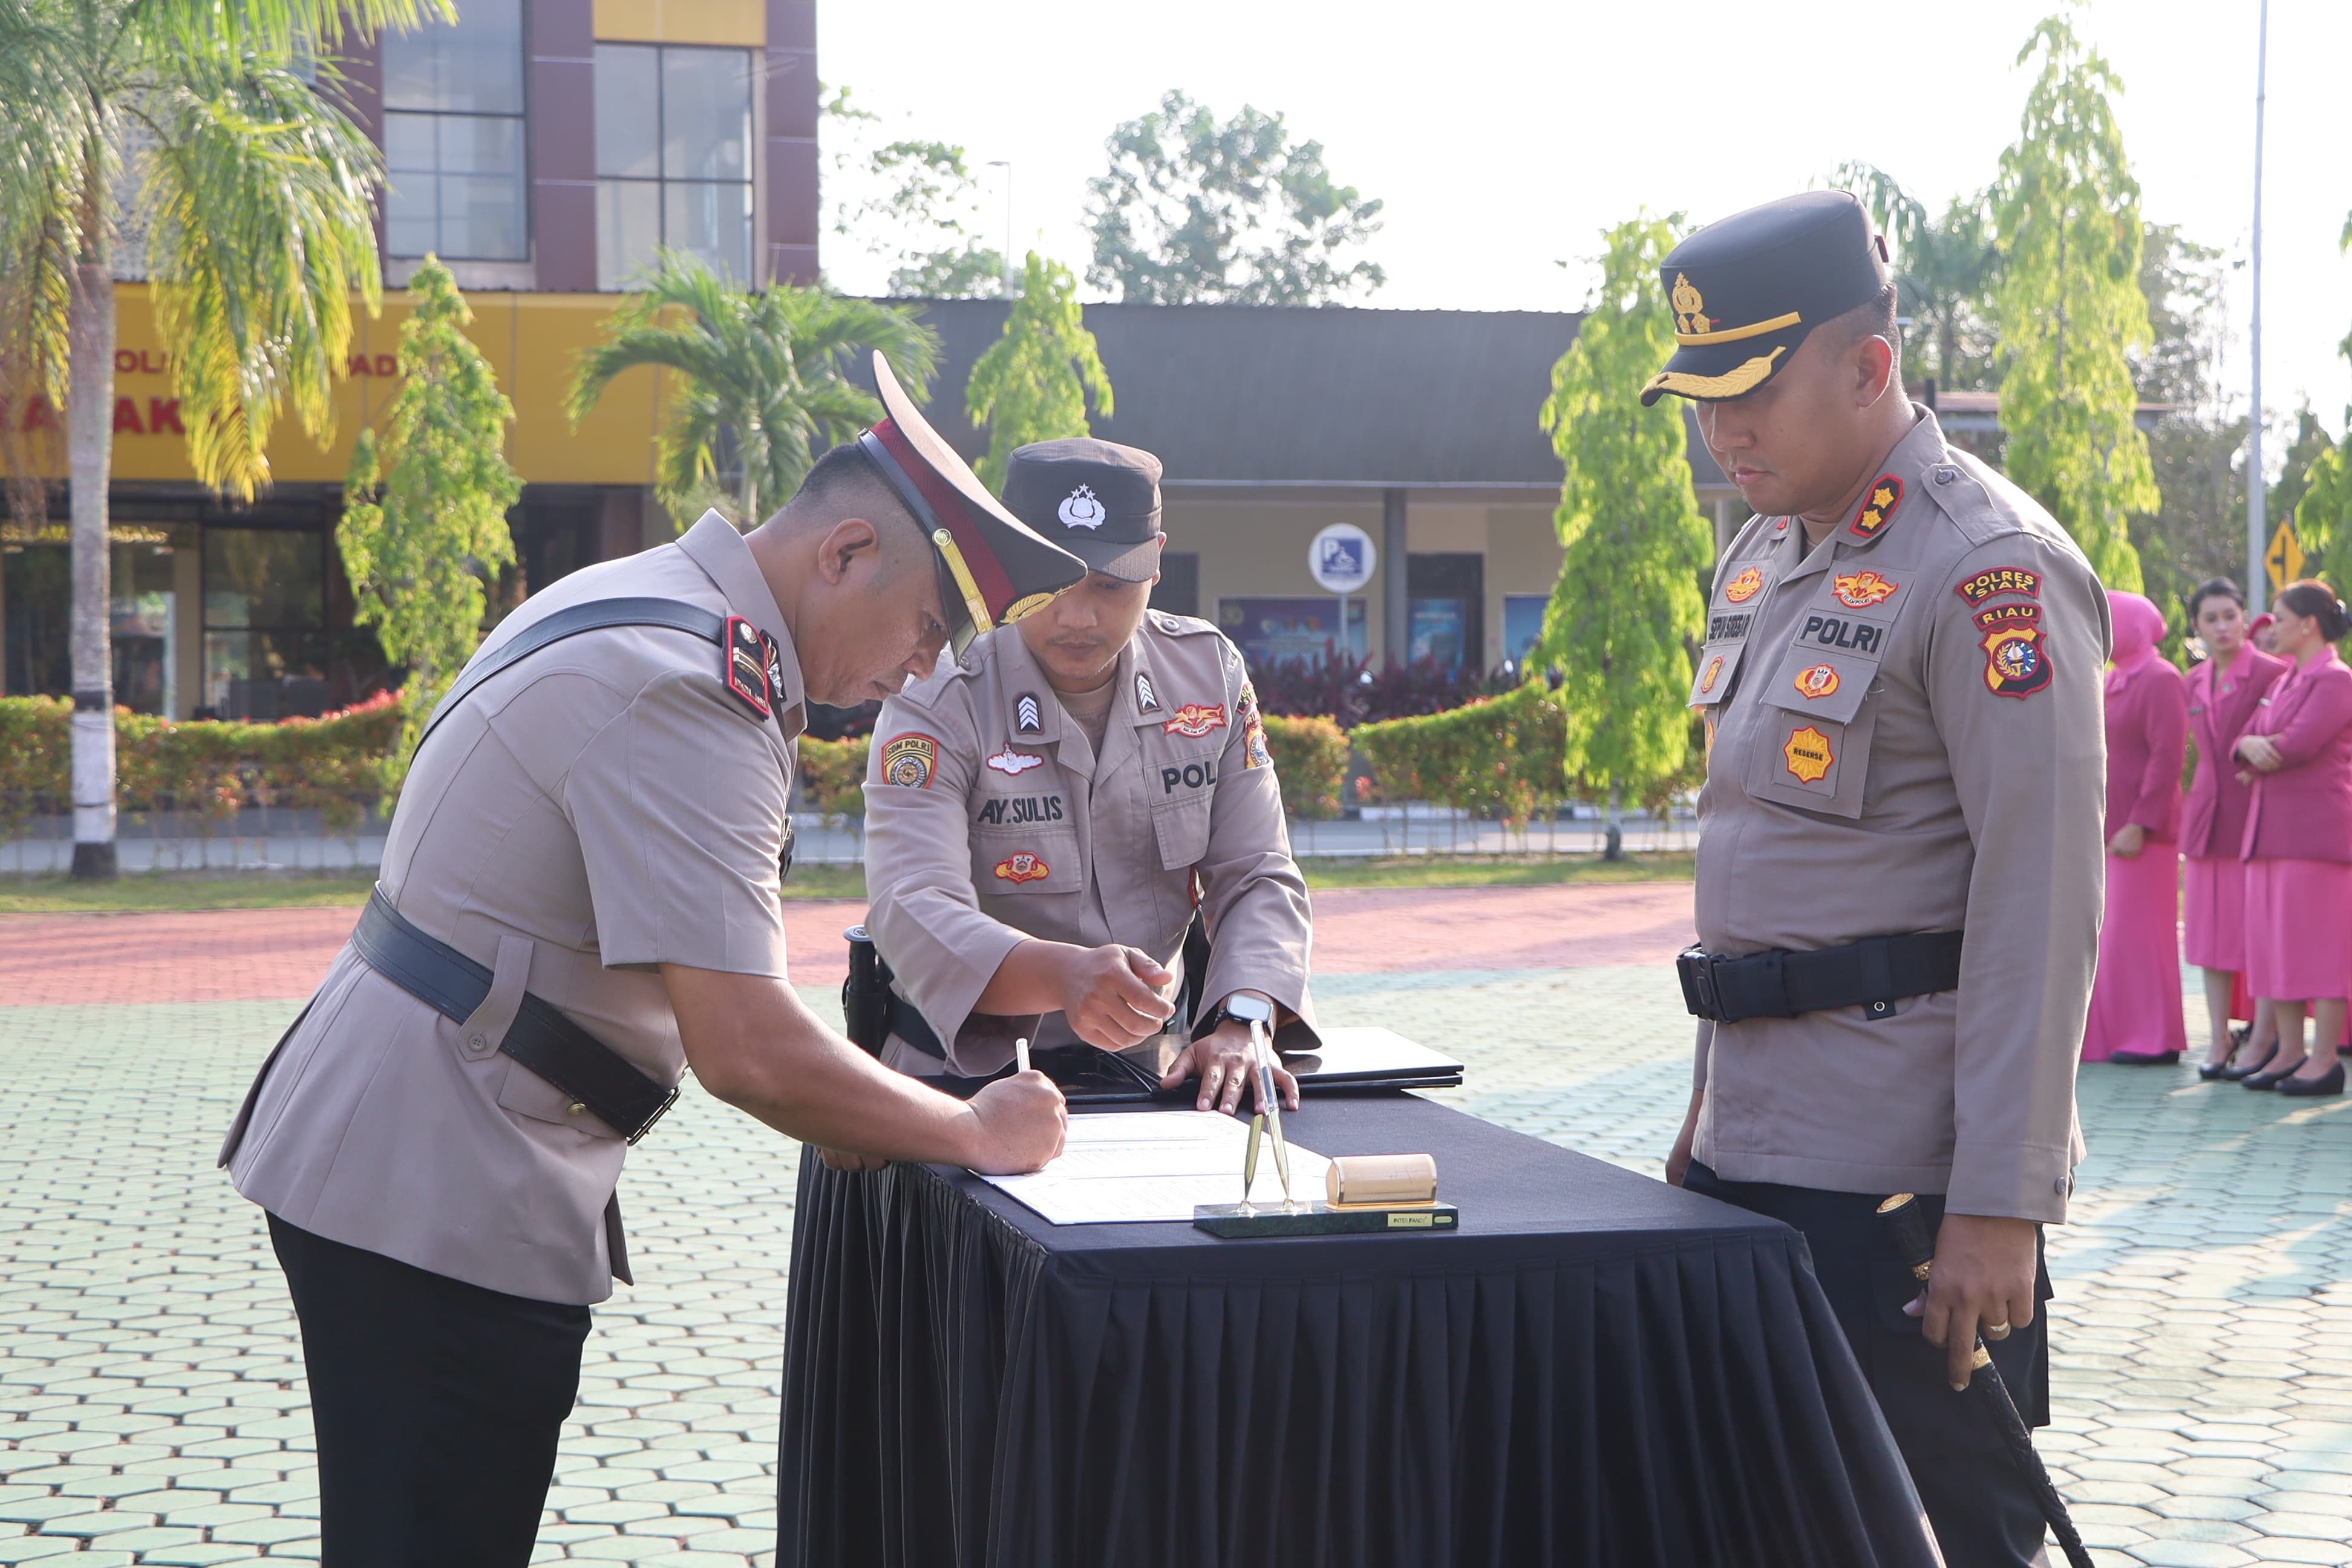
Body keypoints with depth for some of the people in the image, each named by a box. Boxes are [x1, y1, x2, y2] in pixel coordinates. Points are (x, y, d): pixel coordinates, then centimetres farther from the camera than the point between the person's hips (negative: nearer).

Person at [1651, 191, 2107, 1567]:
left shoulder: (1989, 569, -14)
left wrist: (2001, 1205, -20)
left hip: (1904, 1174, -8)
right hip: (1755, 1153, 9)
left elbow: (2041, 904, -18)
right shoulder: (1763, 555, 13)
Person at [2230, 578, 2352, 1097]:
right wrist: (2250, 744, -11)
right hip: (2271, 829, 9)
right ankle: (2289, 1052, 12)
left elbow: (2299, 744, -18)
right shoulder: (2285, 680, 19)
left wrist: (2257, 758, -1)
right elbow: (2247, 737, 12)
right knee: (2274, 943, 7)